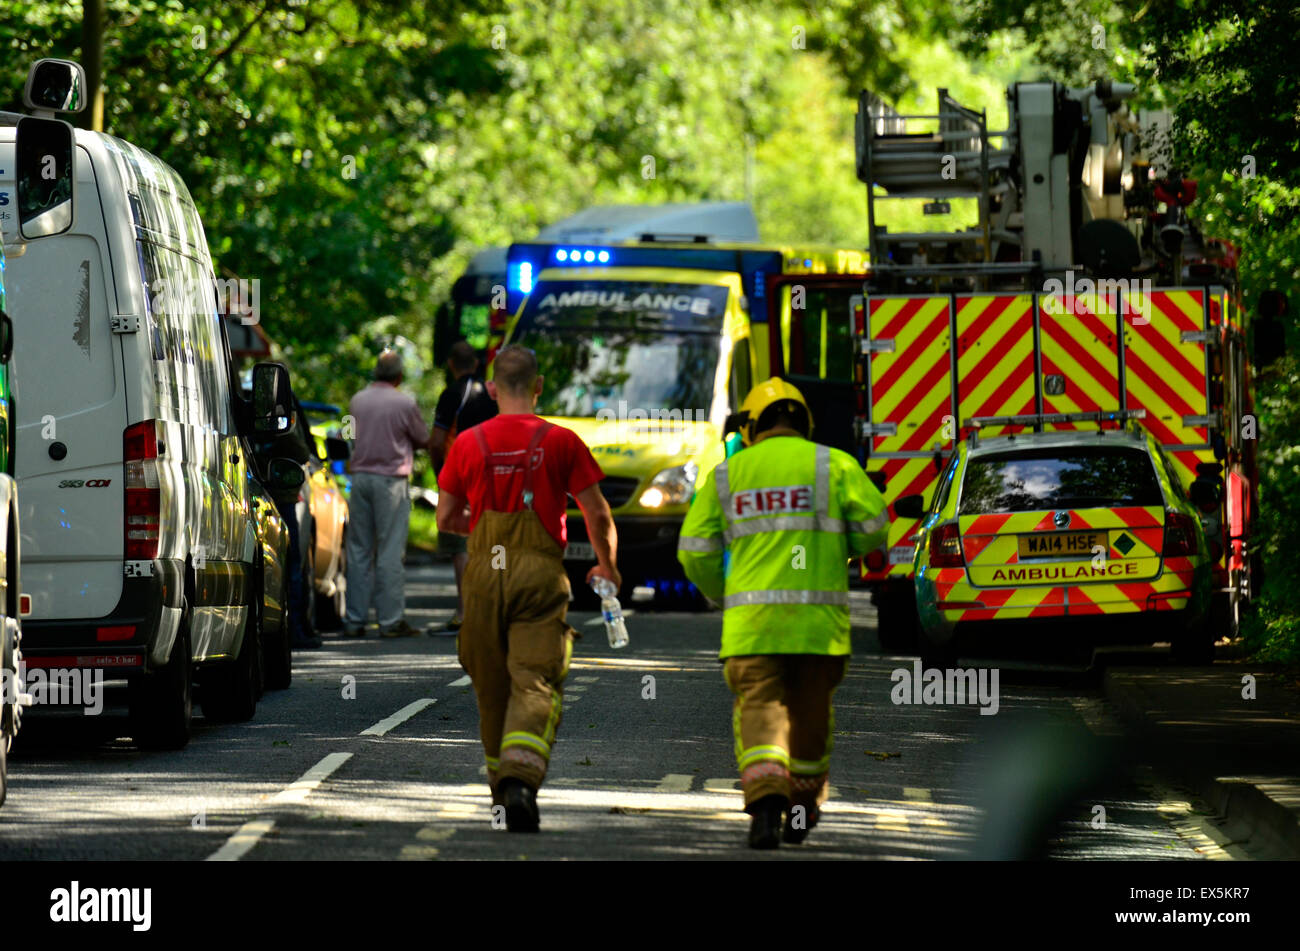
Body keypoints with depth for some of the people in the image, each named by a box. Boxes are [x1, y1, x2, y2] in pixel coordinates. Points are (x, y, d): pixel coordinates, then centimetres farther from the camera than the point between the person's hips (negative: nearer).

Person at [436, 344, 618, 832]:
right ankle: (520, 779, -28)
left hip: (483, 572, 2)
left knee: (492, 687, 16)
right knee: (535, 686, -7)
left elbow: (445, 518, 10)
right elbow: (597, 513, 0)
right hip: (540, 572, -2)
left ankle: (501, 782, 28)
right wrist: (607, 566, 17)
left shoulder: (469, 443, 4)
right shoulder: (561, 441, -2)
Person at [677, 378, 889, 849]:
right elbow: (873, 525, -1)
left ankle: (766, 805, -27)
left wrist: (718, 595, 25)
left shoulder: (727, 475, 10)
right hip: (819, 616, 0)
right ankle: (802, 813, 30)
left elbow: (695, 549, 7)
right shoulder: (834, 465, 6)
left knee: (760, 709, -3)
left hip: (751, 616, 0)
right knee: (810, 708, 16)